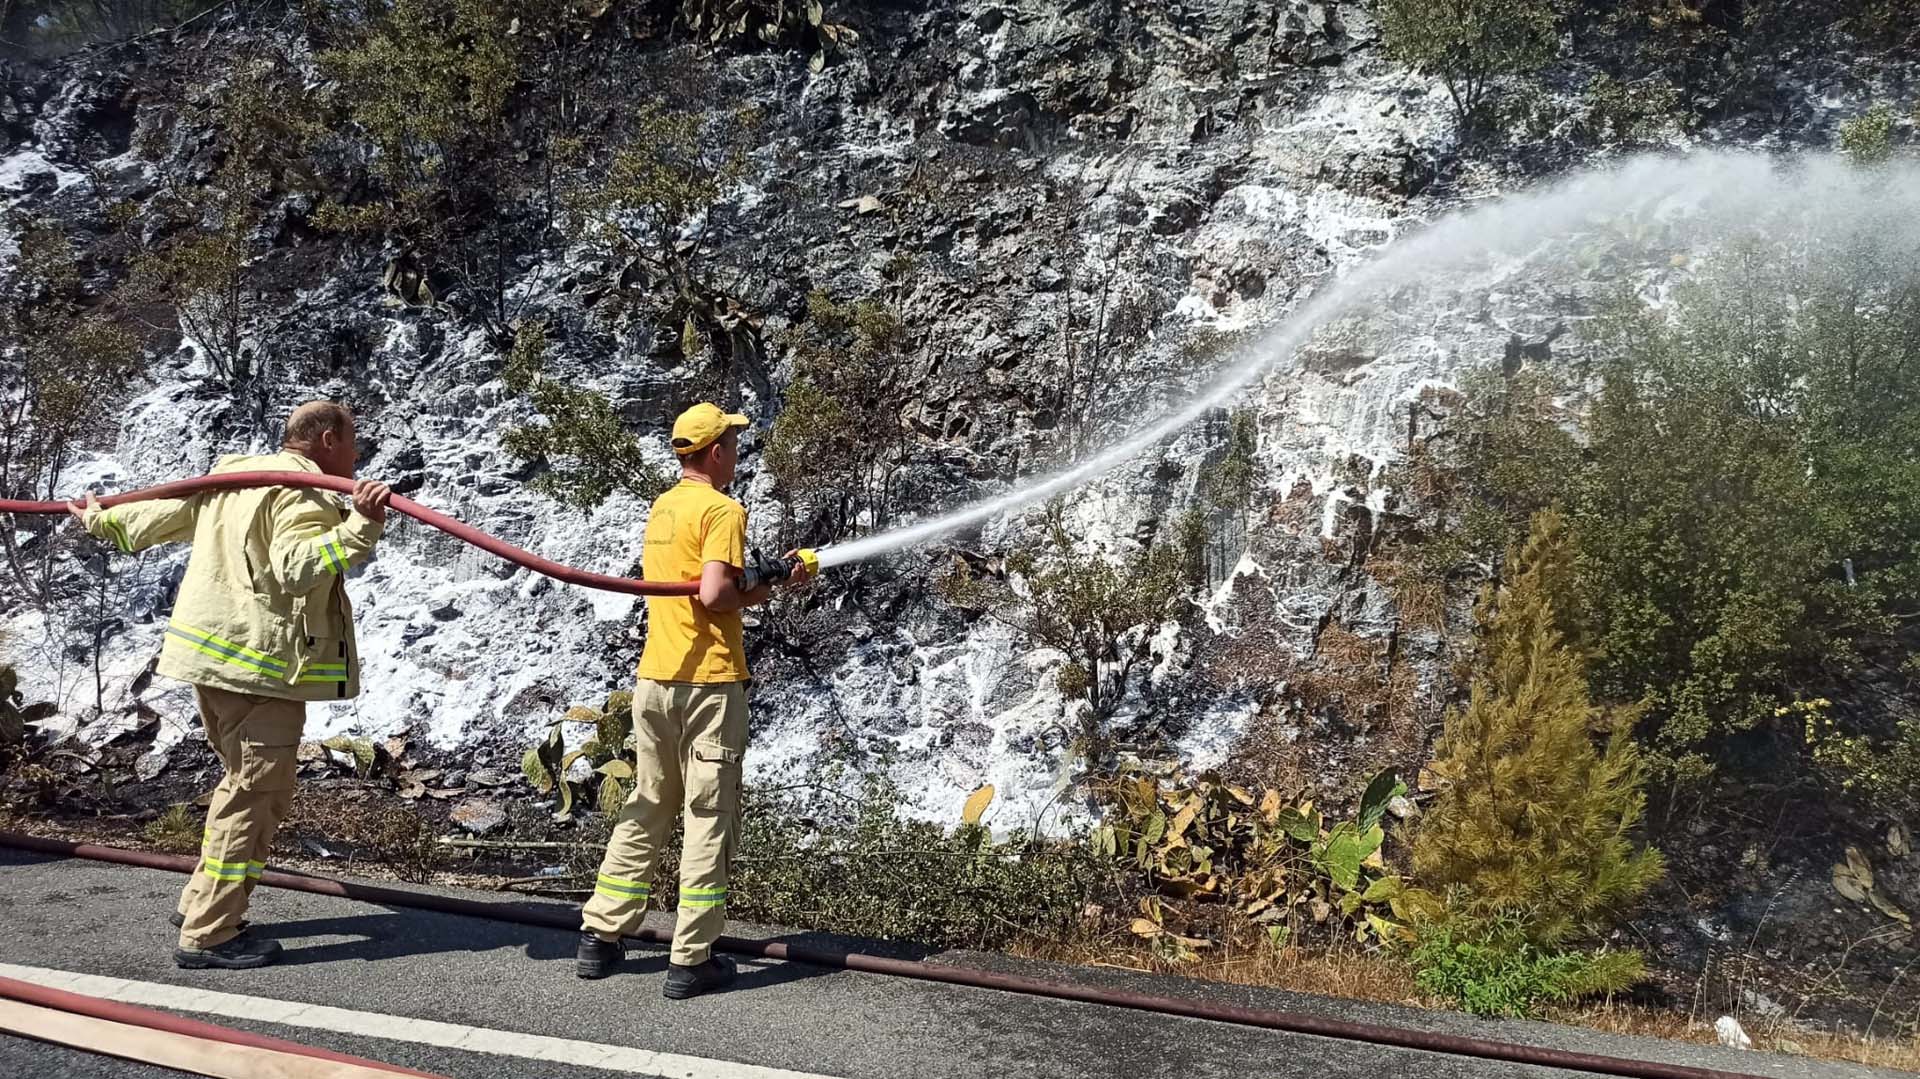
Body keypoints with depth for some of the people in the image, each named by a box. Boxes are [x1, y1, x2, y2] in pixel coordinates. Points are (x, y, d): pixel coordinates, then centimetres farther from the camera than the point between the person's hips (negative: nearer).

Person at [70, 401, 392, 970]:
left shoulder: (230, 473, 15)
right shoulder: (301, 491, -14)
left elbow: (157, 515, 26)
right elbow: (296, 568, -30)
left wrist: (99, 520, 43)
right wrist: (358, 528, -41)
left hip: (212, 655, 10)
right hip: (260, 662, -10)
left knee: (246, 782, 22)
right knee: (256, 793, -4)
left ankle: (201, 901, 29)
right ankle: (208, 934, 0)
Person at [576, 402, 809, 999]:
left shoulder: (662, 507, 15)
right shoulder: (722, 510, -11)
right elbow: (715, 594, -22)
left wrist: (773, 576, 17)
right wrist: (753, 595, -3)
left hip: (654, 678, 8)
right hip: (708, 681, -8)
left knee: (645, 812, 18)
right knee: (709, 821, 1)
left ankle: (600, 937, 23)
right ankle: (691, 961, 7)